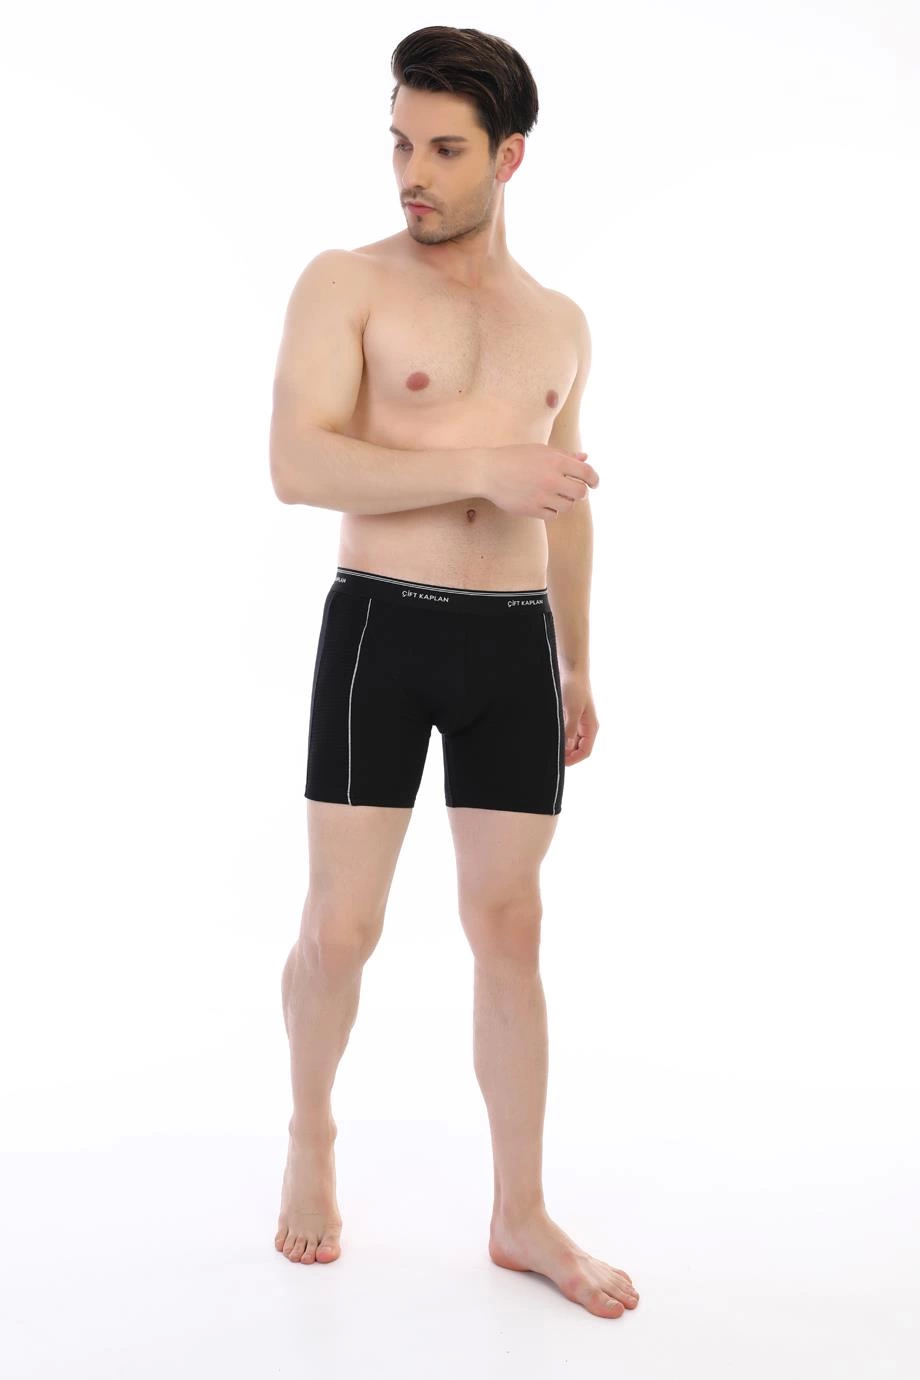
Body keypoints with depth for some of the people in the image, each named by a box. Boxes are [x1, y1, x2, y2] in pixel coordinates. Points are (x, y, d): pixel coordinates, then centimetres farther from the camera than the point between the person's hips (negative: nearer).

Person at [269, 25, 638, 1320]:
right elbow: (297, 463, -15)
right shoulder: (345, 283, -1)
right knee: (340, 929, 0)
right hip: (378, 629, -3)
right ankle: (312, 1134, 30)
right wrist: (484, 469, -20)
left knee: (510, 931, 6)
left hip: (514, 643, 4)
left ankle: (522, 1216, 18)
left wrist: (577, 667, 21)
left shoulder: (559, 322, 14)